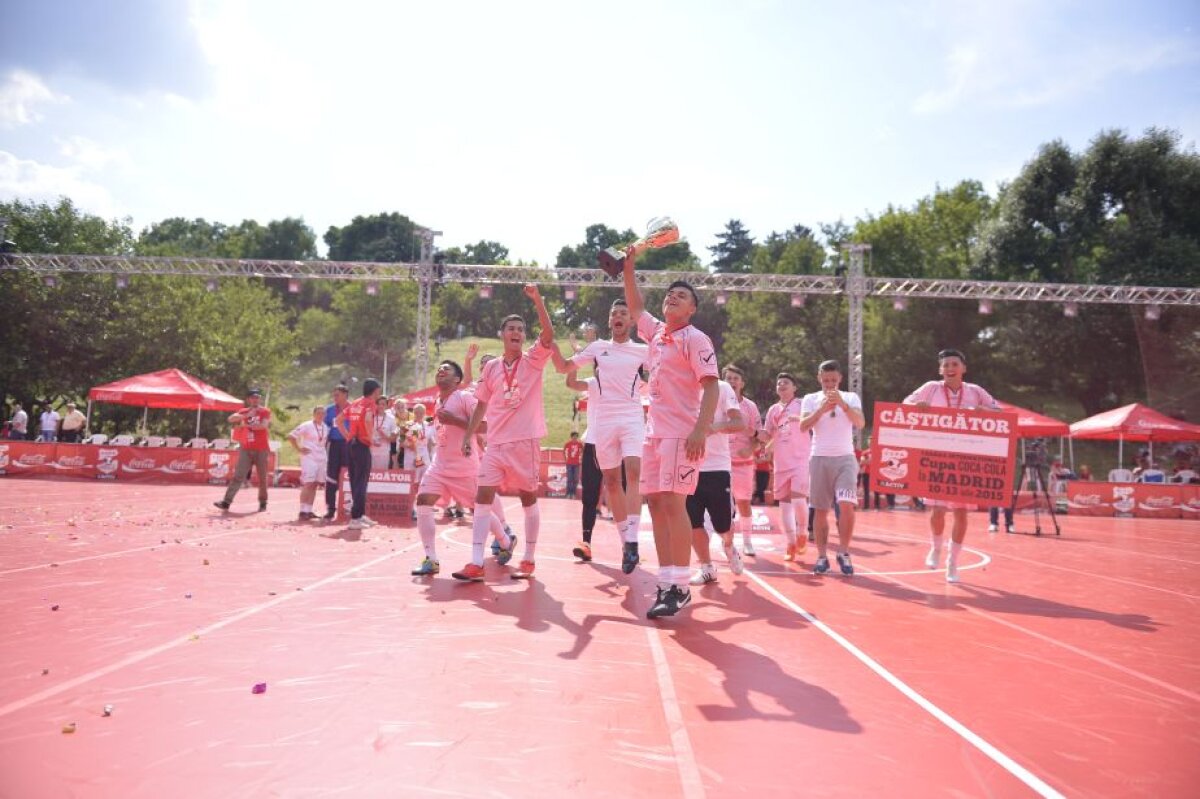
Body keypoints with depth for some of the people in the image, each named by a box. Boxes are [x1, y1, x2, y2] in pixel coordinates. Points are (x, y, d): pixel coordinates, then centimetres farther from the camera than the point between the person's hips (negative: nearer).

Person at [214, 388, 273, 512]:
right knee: (238, 476, -6)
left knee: (262, 478, 5)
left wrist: (246, 424, -12)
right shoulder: (244, 412, 11)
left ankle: (263, 503, 16)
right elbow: (231, 419, -7)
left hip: (261, 450, -2)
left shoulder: (265, 411, 2)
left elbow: (263, 425, -16)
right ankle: (227, 501, -11)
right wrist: (247, 415, -19)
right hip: (246, 449, 2)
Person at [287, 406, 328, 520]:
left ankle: (309, 510, 12)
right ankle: (303, 511, -8)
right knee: (308, 484, -10)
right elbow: (290, 436, -8)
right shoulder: (306, 426, -8)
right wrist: (299, 449, -10)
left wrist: (325, 451, 12)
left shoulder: (326, 428, 9)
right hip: (308, 458, -6)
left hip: (321, 458, 6)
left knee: (315, 485, 7)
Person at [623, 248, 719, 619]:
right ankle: (666, 581, 8)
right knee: (655, 504, 4)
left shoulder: (695, 339, -5)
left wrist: (700, 431, -23)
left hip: (681, 434, -8)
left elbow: (711, 386, -12)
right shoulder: (656, 332, 16)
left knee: (673, 504, -13)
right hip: (655, 433, 8)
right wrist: (628, 267, 25)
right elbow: (635, 306, 33)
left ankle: (680, 587, -9)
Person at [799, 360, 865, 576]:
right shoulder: (811, 399, 6)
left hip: (845, 458, -1)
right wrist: (822, 409, -21)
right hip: (819, 459, 1)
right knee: (821, 510, 4)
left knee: (847, 505, -16)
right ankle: (822, 556, 11)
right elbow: (803, 426, -8)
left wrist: (842, 404, -25)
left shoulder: (851, 397, 6)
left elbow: (860, 423, -10)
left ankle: (843, 553, -2)